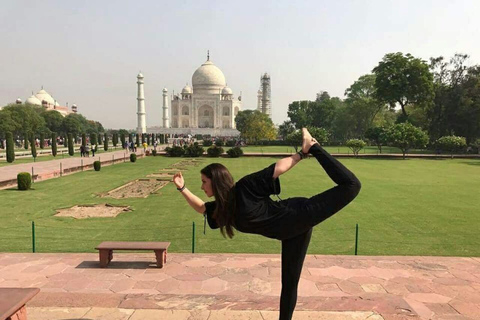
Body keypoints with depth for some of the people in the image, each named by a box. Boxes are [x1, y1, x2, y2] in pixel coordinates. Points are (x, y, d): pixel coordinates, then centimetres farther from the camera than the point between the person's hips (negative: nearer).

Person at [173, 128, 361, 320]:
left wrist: (302, 153, -17)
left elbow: (277, 168, -17)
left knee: (350, 186, -12)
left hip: (299, 216, -6)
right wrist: (182, 188, 13)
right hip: (290, 232, 6)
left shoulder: (245, 188, -21)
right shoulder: (222, 207, 3)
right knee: (289, 282, 13)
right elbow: (201, 207, 22)